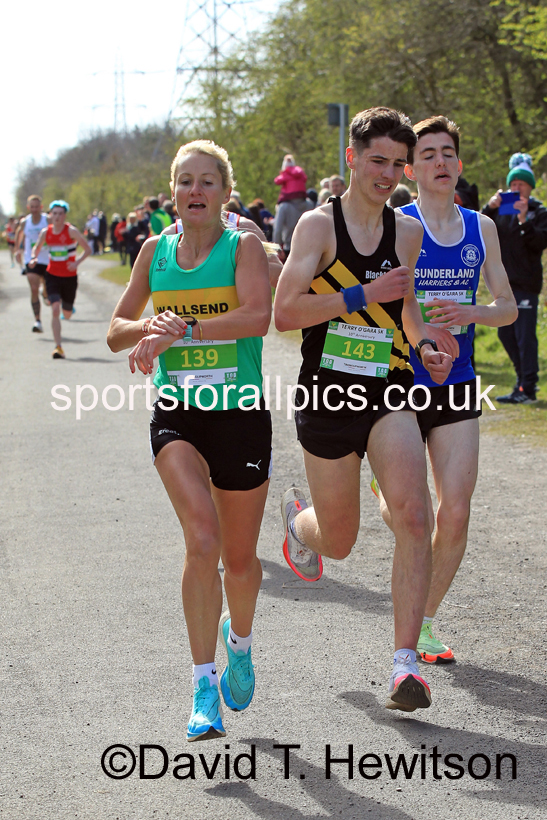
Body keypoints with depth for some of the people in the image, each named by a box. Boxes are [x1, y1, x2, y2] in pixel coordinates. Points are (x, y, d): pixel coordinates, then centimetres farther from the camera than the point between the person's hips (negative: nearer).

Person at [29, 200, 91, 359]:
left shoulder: (71, 231, -11)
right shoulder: (46, 232, -2)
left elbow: (87, 249, -7)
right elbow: (37, 247, 14)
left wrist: (77, 263, -22)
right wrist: (34, 258, -8)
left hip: (70, 276, -1)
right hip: (52, 275, 1)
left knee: (67, 314, 11)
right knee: (55, 309, -17)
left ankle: (69, 306, 53)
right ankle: (58, 347, -15)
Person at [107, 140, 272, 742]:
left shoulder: (244, 248, -5)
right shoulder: (155, 251, 7)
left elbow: (258, 316, -24)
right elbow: (117, 332, 12)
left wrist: (179, 330, -30)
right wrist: (150, 326, -11)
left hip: (240, 416, -1)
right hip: (176, 416, 1)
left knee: (239, 558, 11)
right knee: (202, 539, -21)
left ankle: (239, 638, 45)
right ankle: (204, 687, -14)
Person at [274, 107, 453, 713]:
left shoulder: (407, 231, 9)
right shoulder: (318, 225, -6)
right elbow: (284, 312, -17)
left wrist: (424, 345, 8)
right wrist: (363, 295, -23)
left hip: (389, 396, 3)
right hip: (326, 398, -2)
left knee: (413, 518, -21)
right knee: (338, 543, 10)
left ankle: (405, 661, -17)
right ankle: (298, 519, 49)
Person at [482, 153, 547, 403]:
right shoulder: (501, 210, 11)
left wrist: (524, 221, -23)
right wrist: (489, 209, -12)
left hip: (526, 283, -5)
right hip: (503, 280, 5)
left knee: (525, 334, -8)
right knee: (505, 333, 12)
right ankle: (525, 375, 27)